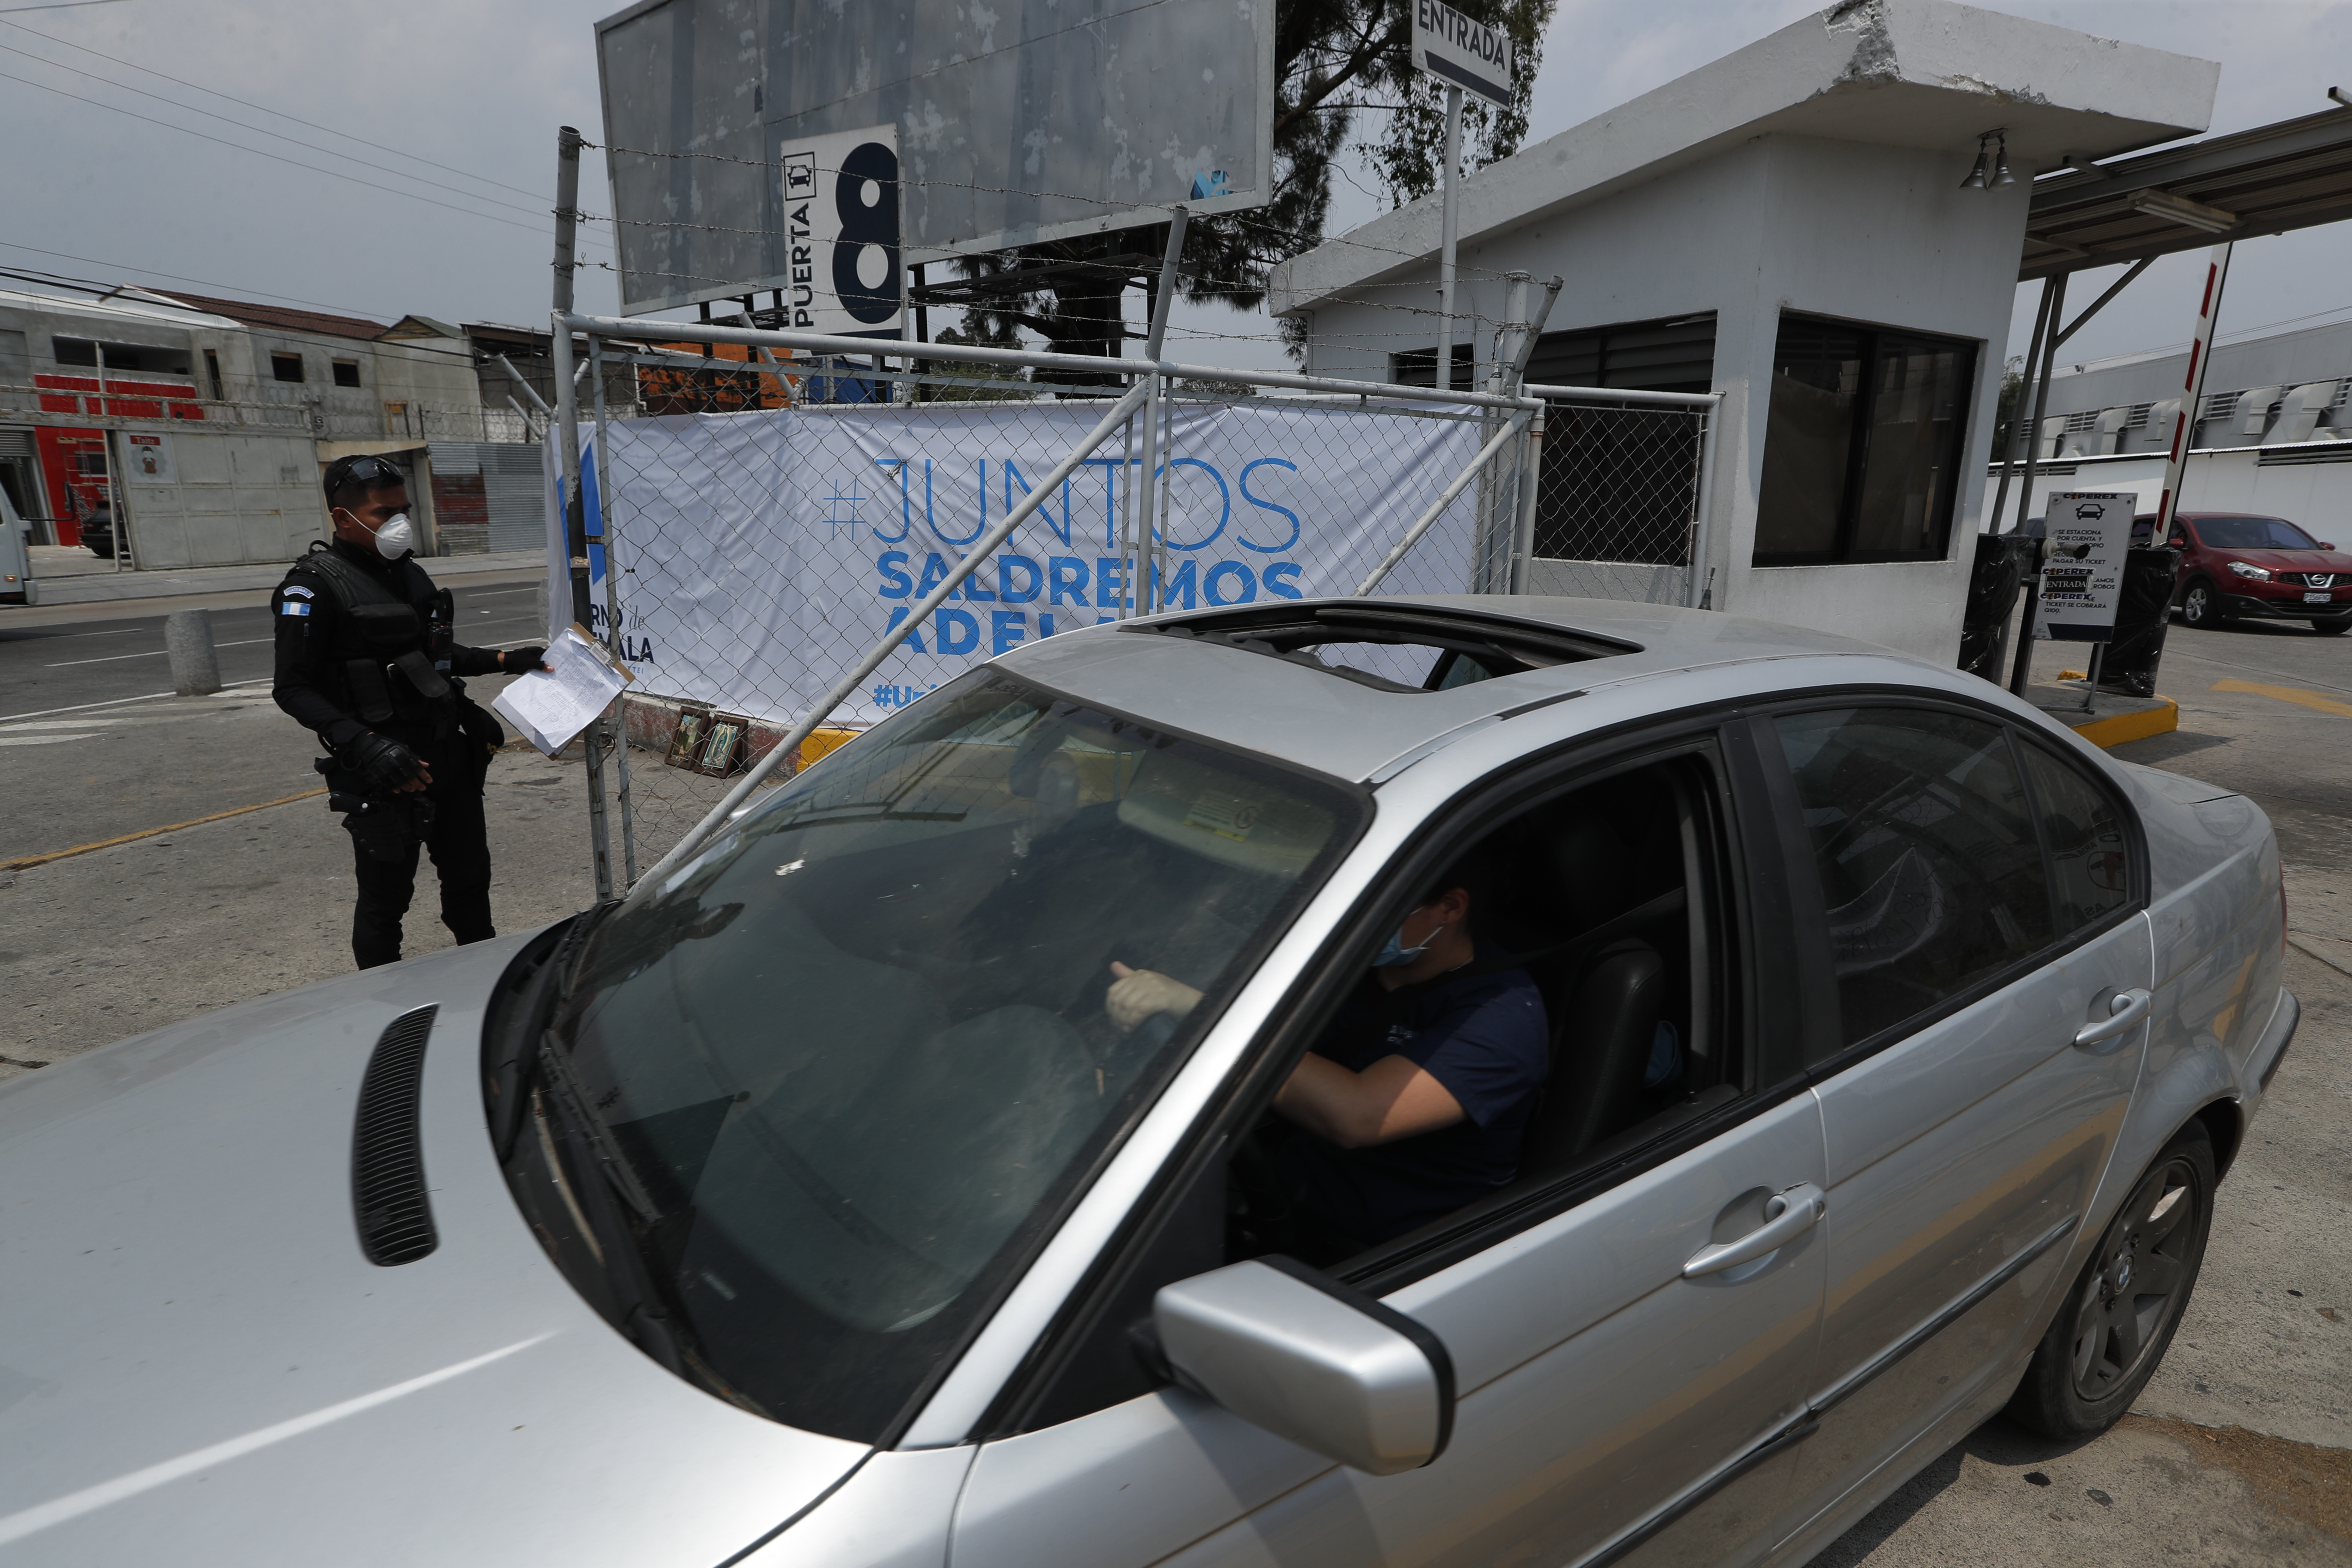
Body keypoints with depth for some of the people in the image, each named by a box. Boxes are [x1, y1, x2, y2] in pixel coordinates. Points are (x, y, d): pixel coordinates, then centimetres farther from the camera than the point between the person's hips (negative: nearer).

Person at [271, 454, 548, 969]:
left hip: (448, 752, 7)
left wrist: (502, 660, 12)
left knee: (469, 872, 18)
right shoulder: (313, 587, -12)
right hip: (385, 770, -7)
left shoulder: (407, 572, 11)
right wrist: (366, 745, -27)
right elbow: (293, 688, -15)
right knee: (387, 893, 3)